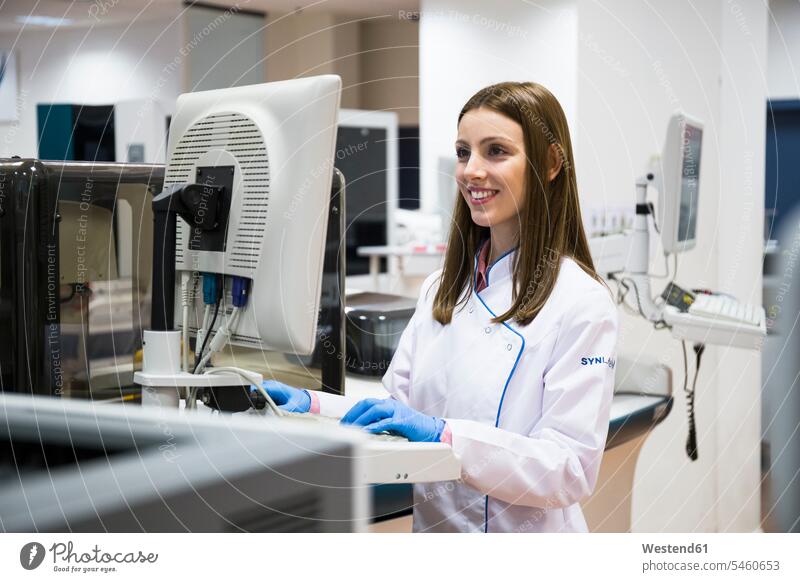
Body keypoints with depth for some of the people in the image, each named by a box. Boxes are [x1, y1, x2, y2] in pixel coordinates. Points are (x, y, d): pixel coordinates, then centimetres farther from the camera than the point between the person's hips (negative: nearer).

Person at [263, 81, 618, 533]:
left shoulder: (581, 301, -10)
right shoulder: (443, 288, 12)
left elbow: (572, 469, -15)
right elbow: (398, 406, 12)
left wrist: (445, 434, -25)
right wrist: (314, 406, -5)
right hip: (430, 528, 6)